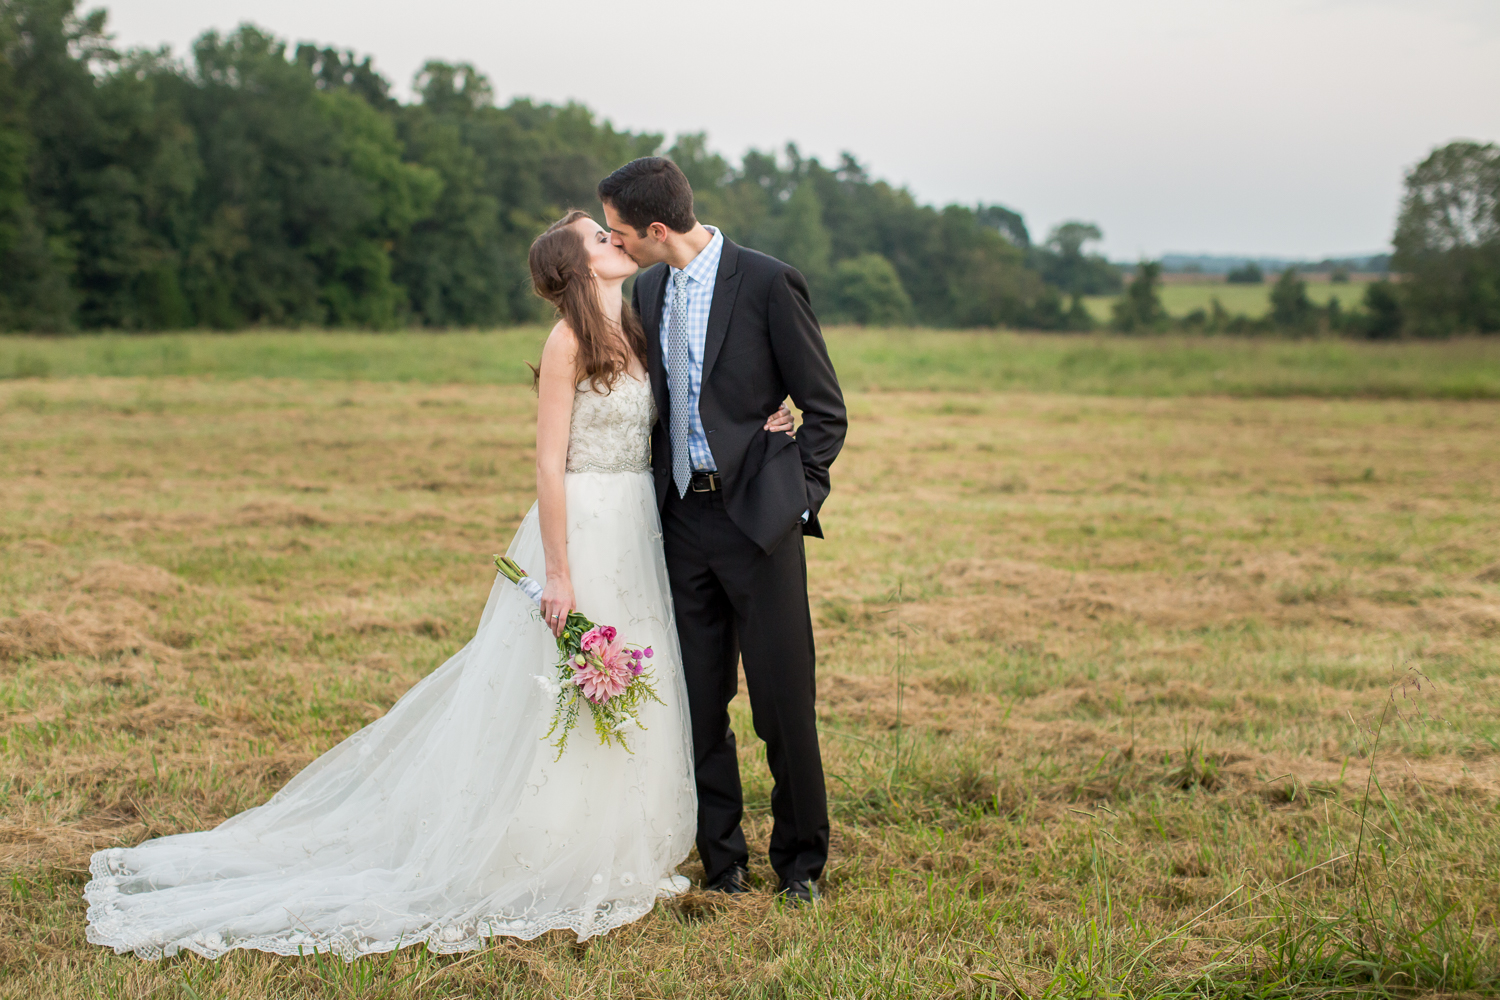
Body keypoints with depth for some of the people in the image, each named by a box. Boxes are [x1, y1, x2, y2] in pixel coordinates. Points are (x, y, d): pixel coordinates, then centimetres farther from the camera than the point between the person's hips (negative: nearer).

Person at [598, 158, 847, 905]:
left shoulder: (768, 283, -9)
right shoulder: (648, 290, 9)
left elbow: (825, 409, -4)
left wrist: (796, 499, -8)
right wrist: (649, 508, 10)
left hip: (756, 515, -5)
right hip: (680, 516, 5)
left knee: (784, 701, 1)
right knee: (698, 703, 8)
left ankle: (801, 861, 18)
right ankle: (722, 863, 20)